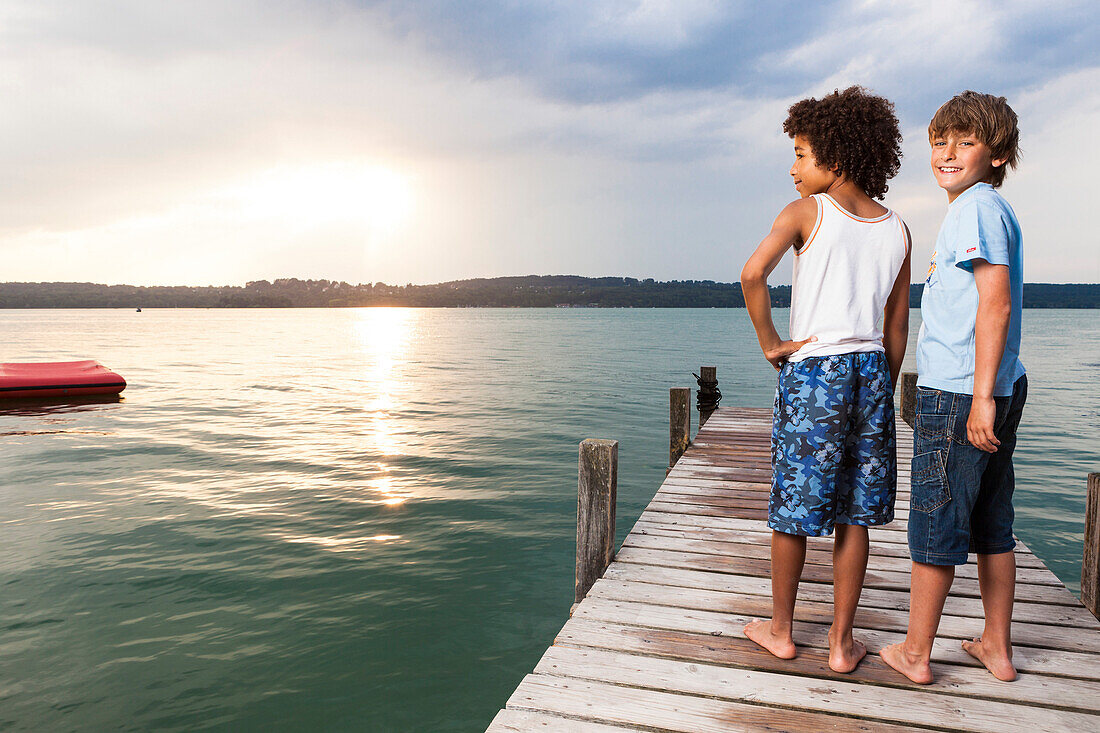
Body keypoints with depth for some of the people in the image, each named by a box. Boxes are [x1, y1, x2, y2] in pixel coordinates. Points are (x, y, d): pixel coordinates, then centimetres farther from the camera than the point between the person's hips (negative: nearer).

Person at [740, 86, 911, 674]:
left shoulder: (805, 212, -5)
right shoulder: (897, 230, 10)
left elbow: (752, 274, -23)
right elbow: (897, 329, 11)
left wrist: (769, 341, -10)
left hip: (812, 370, -4)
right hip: (871, 371, 4)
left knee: (791, 505, 9)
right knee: (853, 516, 11)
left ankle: (780, 631, 24)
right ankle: (841, 642, 20)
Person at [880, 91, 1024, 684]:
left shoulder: (976, 207, -12)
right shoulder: (996, 209, 18)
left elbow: (996, 302, -21)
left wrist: (980, 396, -23)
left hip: (957, 393, -10)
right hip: (1001, 389, 10)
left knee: (934, 524, 0)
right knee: (991, 524, 15)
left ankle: (914, 654, 13)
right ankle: (997, 648, 27)